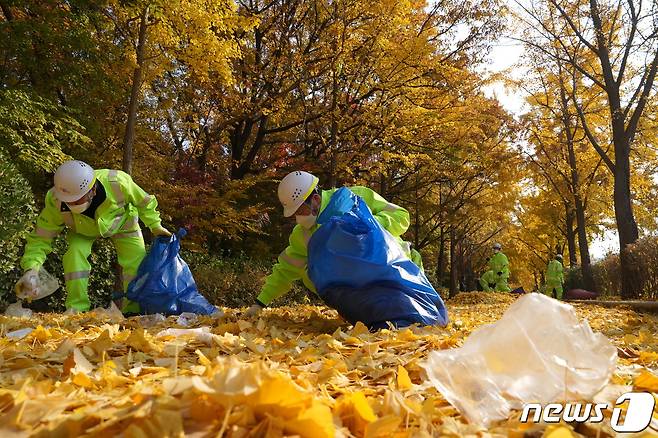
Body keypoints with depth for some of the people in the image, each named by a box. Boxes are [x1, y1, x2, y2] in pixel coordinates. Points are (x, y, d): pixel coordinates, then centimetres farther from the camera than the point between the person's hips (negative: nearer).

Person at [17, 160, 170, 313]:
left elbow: (144, 201, -21)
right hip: (82, 229, 1)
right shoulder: (55, 201, -37)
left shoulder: (117, 183, -42)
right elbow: (41, 237, -28)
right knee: (75, 253, -26)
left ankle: (133, 310, 9)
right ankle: (76, 309, -13)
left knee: (136, 262, -9)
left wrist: (155, 226, -14)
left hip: (121, 221, 0)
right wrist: (31, 267, -42)